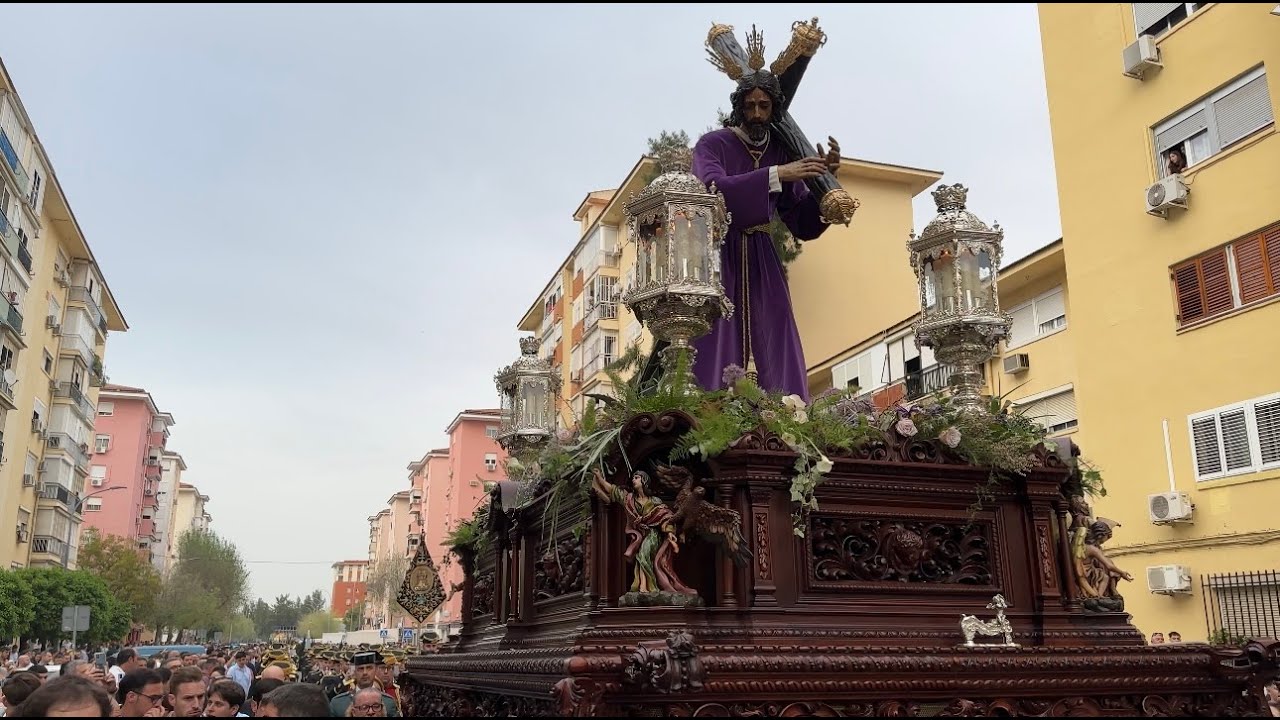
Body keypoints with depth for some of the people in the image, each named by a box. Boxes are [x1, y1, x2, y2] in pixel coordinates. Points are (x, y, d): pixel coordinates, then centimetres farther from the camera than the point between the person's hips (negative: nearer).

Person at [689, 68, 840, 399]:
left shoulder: (781, 153, 9)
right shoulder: (712, 144, -2)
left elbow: (803, 225, 9)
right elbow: (715, 188, -24)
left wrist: (823, 178, -5)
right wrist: (776, 175, -28)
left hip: (761, 260, 4)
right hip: (718, 257, -4)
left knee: (779, 356, -3)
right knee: (715, 350, -10)